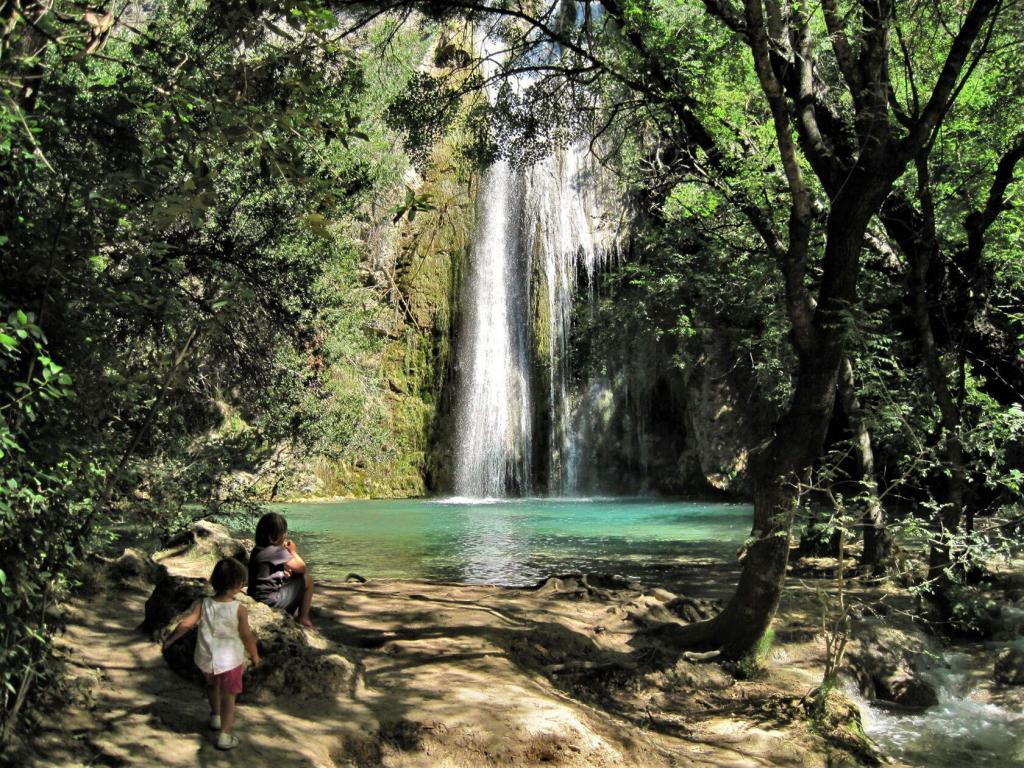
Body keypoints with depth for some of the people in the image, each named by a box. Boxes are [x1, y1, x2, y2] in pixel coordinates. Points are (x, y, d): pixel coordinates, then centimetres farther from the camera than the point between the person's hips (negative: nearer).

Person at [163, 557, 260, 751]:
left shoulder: (202, 604, -14)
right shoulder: (239, 609, -19)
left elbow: (186, 624, -18)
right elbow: (247, 636, -12)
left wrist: (169, 640, -1)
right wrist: (255, 655, 4)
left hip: (205, 658, 4)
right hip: (230, 660, -4)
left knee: (212, 685, 31)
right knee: (228, 696, 10)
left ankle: (215, 717, 49)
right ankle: (224, 736, 11)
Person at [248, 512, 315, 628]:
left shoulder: (257, 549, 7)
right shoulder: (277, 551, -18)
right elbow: (302, 568, -11)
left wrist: (285, 571, 3)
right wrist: (293, 551, 3)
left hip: (256, 598, 9)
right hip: (271, 602, -9)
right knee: (307, 579, 1)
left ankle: (294, 614, 26)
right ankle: (304, 619, 9)